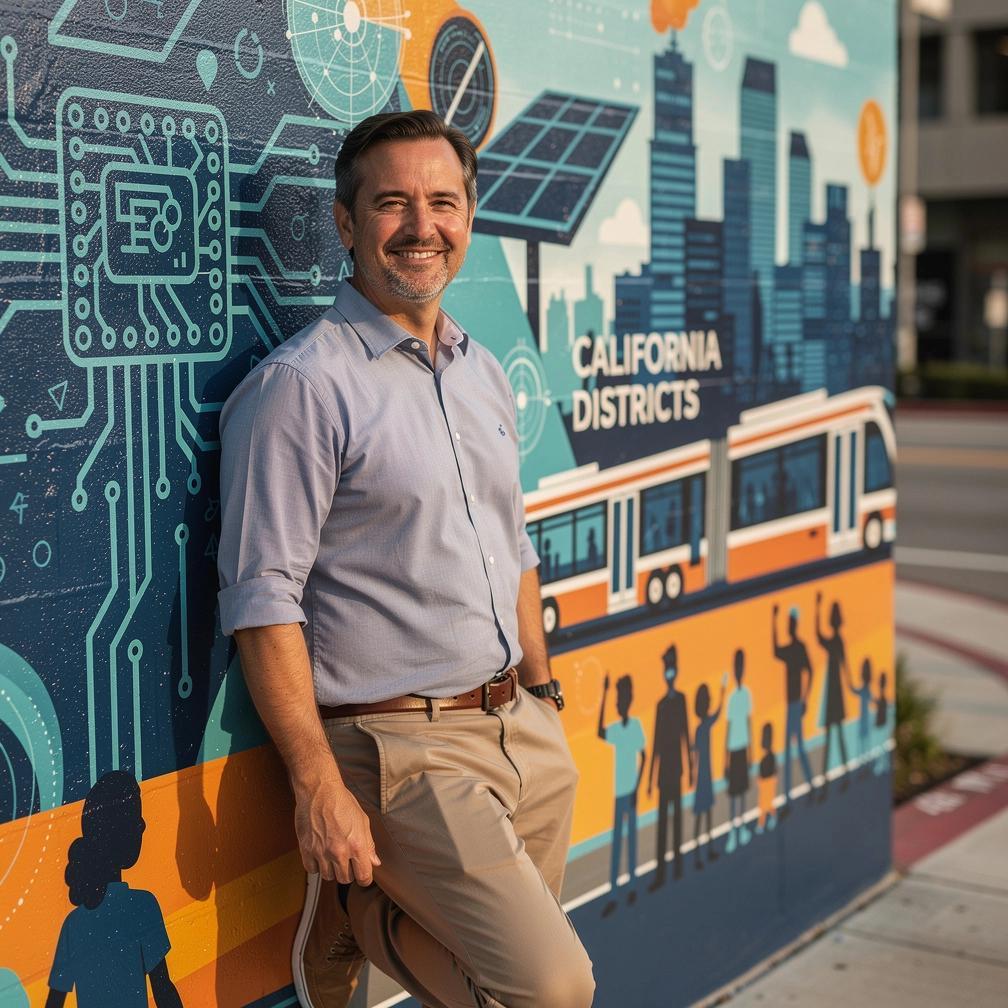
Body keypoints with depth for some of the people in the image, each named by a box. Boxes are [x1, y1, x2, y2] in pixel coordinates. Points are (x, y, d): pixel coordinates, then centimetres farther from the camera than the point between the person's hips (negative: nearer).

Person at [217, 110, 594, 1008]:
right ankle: (359, 910, 8)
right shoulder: (301, 385, -12)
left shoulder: (484, 372, 12)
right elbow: (263, 603, -16)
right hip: (404, 752, -8)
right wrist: (320, 790, -19)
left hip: (525, 732, 8)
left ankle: (362, 927, 28)